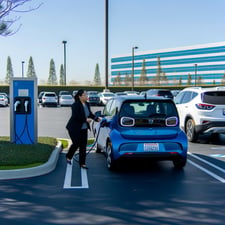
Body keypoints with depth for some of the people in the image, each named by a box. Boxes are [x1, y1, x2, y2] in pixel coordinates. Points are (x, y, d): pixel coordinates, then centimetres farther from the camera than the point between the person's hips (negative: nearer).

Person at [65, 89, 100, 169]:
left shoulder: (87, 104, 4)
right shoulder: (75, 105, -18)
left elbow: (90, 114, 12)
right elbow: (75, 117, -24)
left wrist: (97, 118, -4)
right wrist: (85, 119, -25)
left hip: (83, 129, 7)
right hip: (74, 129, -7)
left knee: (83, 146, 4)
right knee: (76, 144, -3)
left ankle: (82, 163, 11)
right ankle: (68, 157, 25)